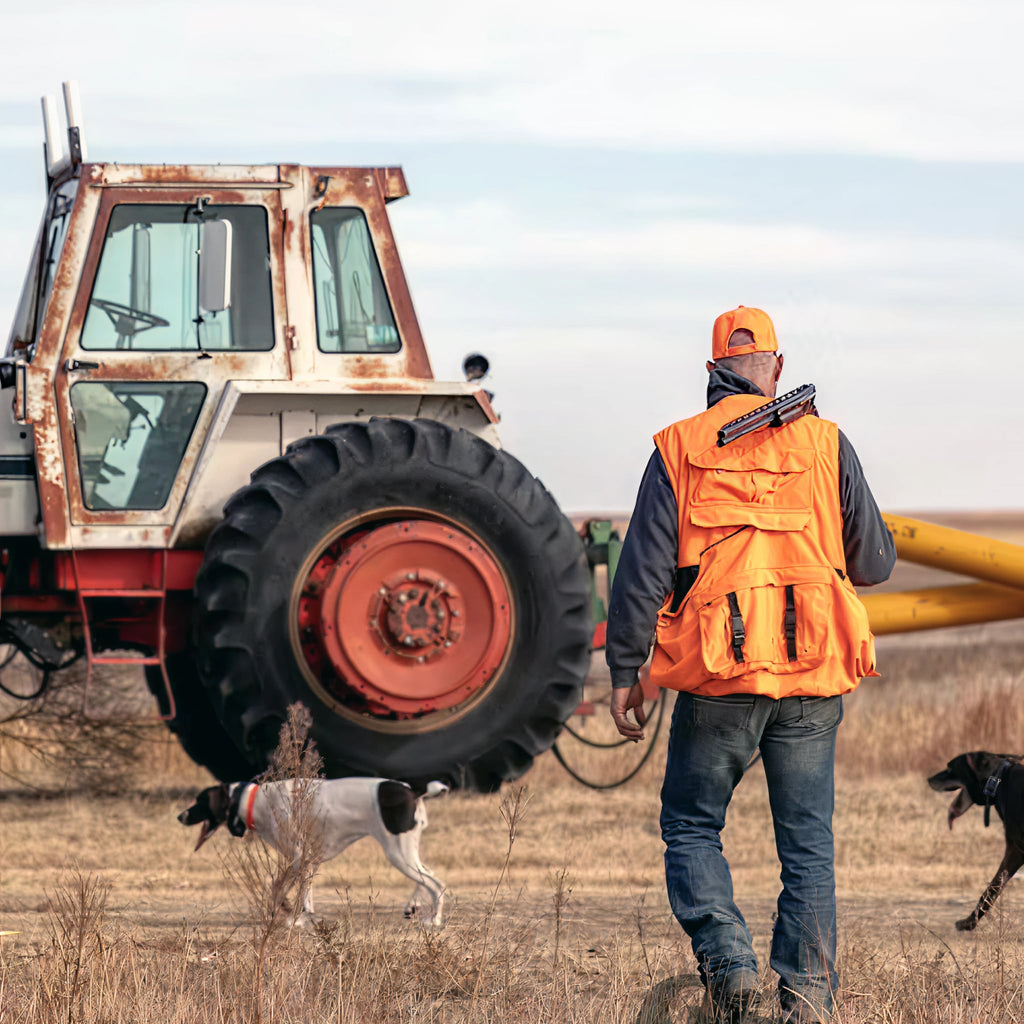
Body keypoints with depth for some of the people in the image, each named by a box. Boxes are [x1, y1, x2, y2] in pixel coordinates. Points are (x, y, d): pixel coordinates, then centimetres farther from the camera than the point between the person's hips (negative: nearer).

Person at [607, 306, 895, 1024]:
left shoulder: (679, 450, 2)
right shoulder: (825, 445, 4)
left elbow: (641, 571, -2)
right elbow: (876, 563, 10)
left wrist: (625, 673, 4)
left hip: (719, 677, -1)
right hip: (814, 677, 1)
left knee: (691, 828, 12)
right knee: (808, 842, 9)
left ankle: (728, 963, -7)